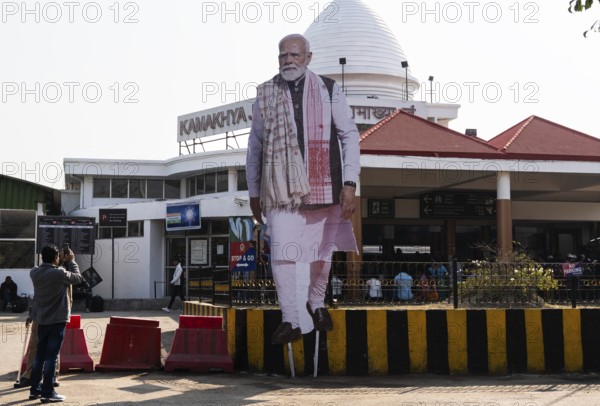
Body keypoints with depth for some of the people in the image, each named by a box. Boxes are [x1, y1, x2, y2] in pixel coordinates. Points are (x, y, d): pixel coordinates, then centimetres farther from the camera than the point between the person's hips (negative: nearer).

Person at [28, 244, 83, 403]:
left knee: (39, 355, 15)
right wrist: (71, 261, 11)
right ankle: (48, 393, 1)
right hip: (57, 321, -6)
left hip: (41, 320, 6)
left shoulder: (34, 273, -1)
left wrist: (62, 262, 13)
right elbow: (78, 278, -1)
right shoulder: (60, 273, -18)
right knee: (51, 357, -2)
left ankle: (35, 390, 21)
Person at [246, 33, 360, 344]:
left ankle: (316, 303, 37)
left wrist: (349, 183, -6)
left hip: (323, 187, 1)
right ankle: (290, 321, 2)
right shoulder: (265, 95, 5)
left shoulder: (329, 91, 3)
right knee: (281, 254, -10)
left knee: (322, 251, 13)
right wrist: (254, 193, 10)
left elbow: (349, 135, 3)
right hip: (281, 188, 0)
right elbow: (255, 146, 11)